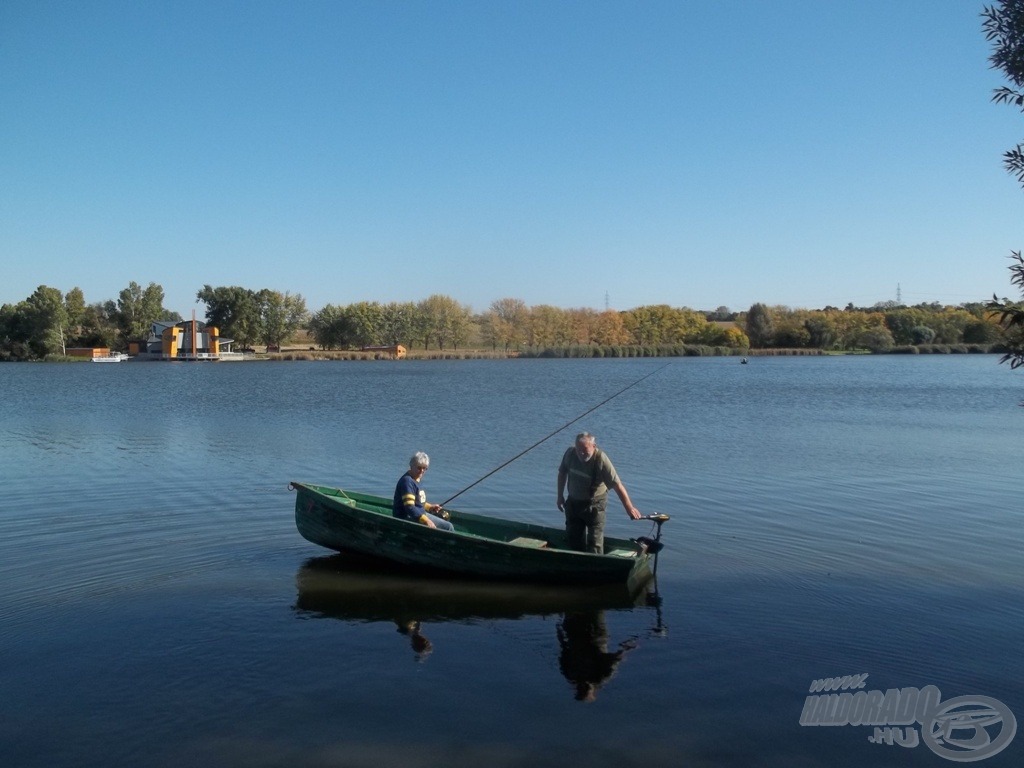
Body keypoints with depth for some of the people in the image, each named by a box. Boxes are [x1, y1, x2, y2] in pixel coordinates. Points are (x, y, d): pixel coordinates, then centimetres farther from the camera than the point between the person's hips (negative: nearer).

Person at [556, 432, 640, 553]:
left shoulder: (601, 459, -27)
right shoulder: (570, 453, -14)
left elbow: (617, 485, -29)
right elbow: (562, 473, 4)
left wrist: (629, 508, -33)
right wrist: (560, 496, 8)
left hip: (594, 504, -5)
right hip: (573, 501, 5)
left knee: (595, 540, -7)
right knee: (573, 536, 17)